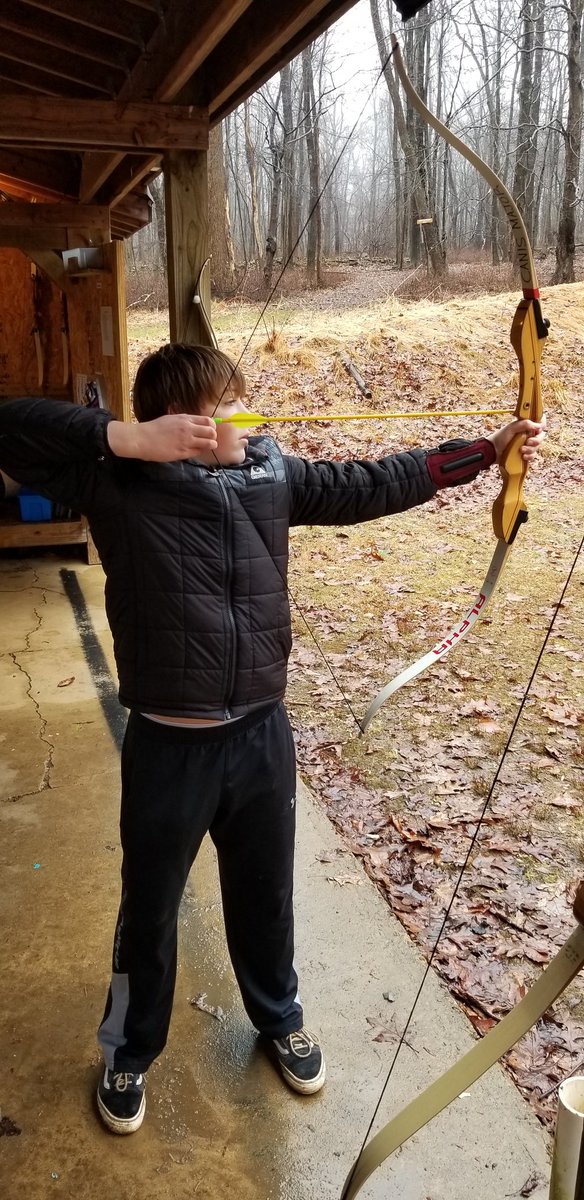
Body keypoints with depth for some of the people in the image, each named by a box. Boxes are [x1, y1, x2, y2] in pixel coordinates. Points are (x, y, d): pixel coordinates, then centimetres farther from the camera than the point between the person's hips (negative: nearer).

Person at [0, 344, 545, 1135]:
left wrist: (488, 449, 7)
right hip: (168, 746, -3)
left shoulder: (272, 475, 0)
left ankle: (279, 1019, 52)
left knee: (266, 895, 24)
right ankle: (128, 1054, 44)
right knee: (150, 909, 17)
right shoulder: (119, 485, -12)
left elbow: (373, 485, 7)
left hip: (261, 736, 4)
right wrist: (127, 439, -27)